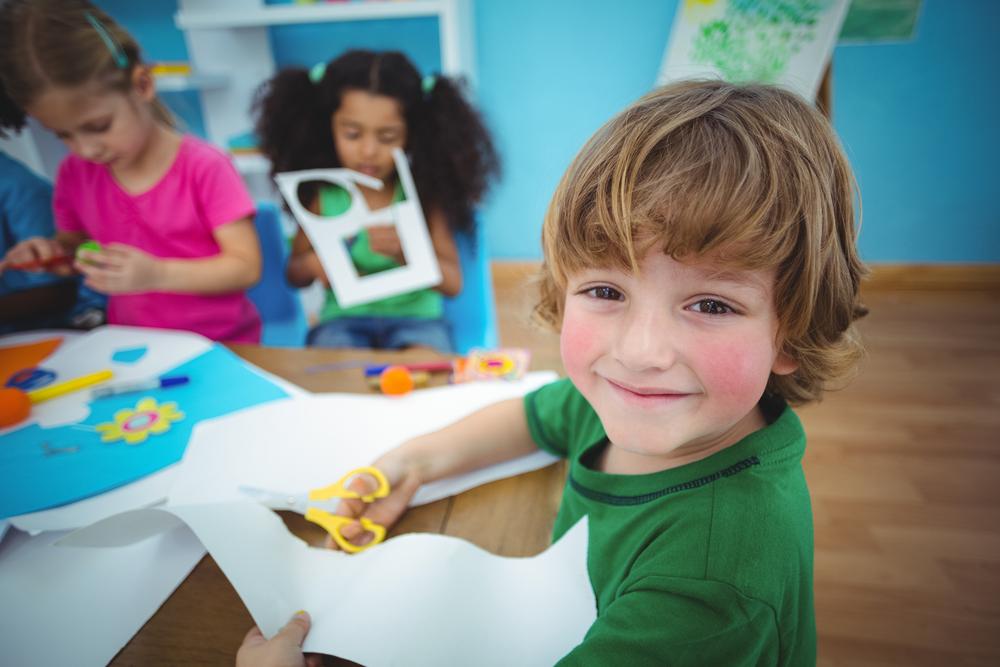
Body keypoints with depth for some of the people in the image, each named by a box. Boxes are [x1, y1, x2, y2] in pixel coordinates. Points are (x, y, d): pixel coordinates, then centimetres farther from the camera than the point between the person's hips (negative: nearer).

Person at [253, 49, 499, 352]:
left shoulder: (423, 193, -6)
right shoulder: (323, 196, -2)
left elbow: (452, 283, -8)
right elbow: (295, 274, 12)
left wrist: (405, 252, -26)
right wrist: (313, 264, -13)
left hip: (416, 317, -1)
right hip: (344, 318, 2)